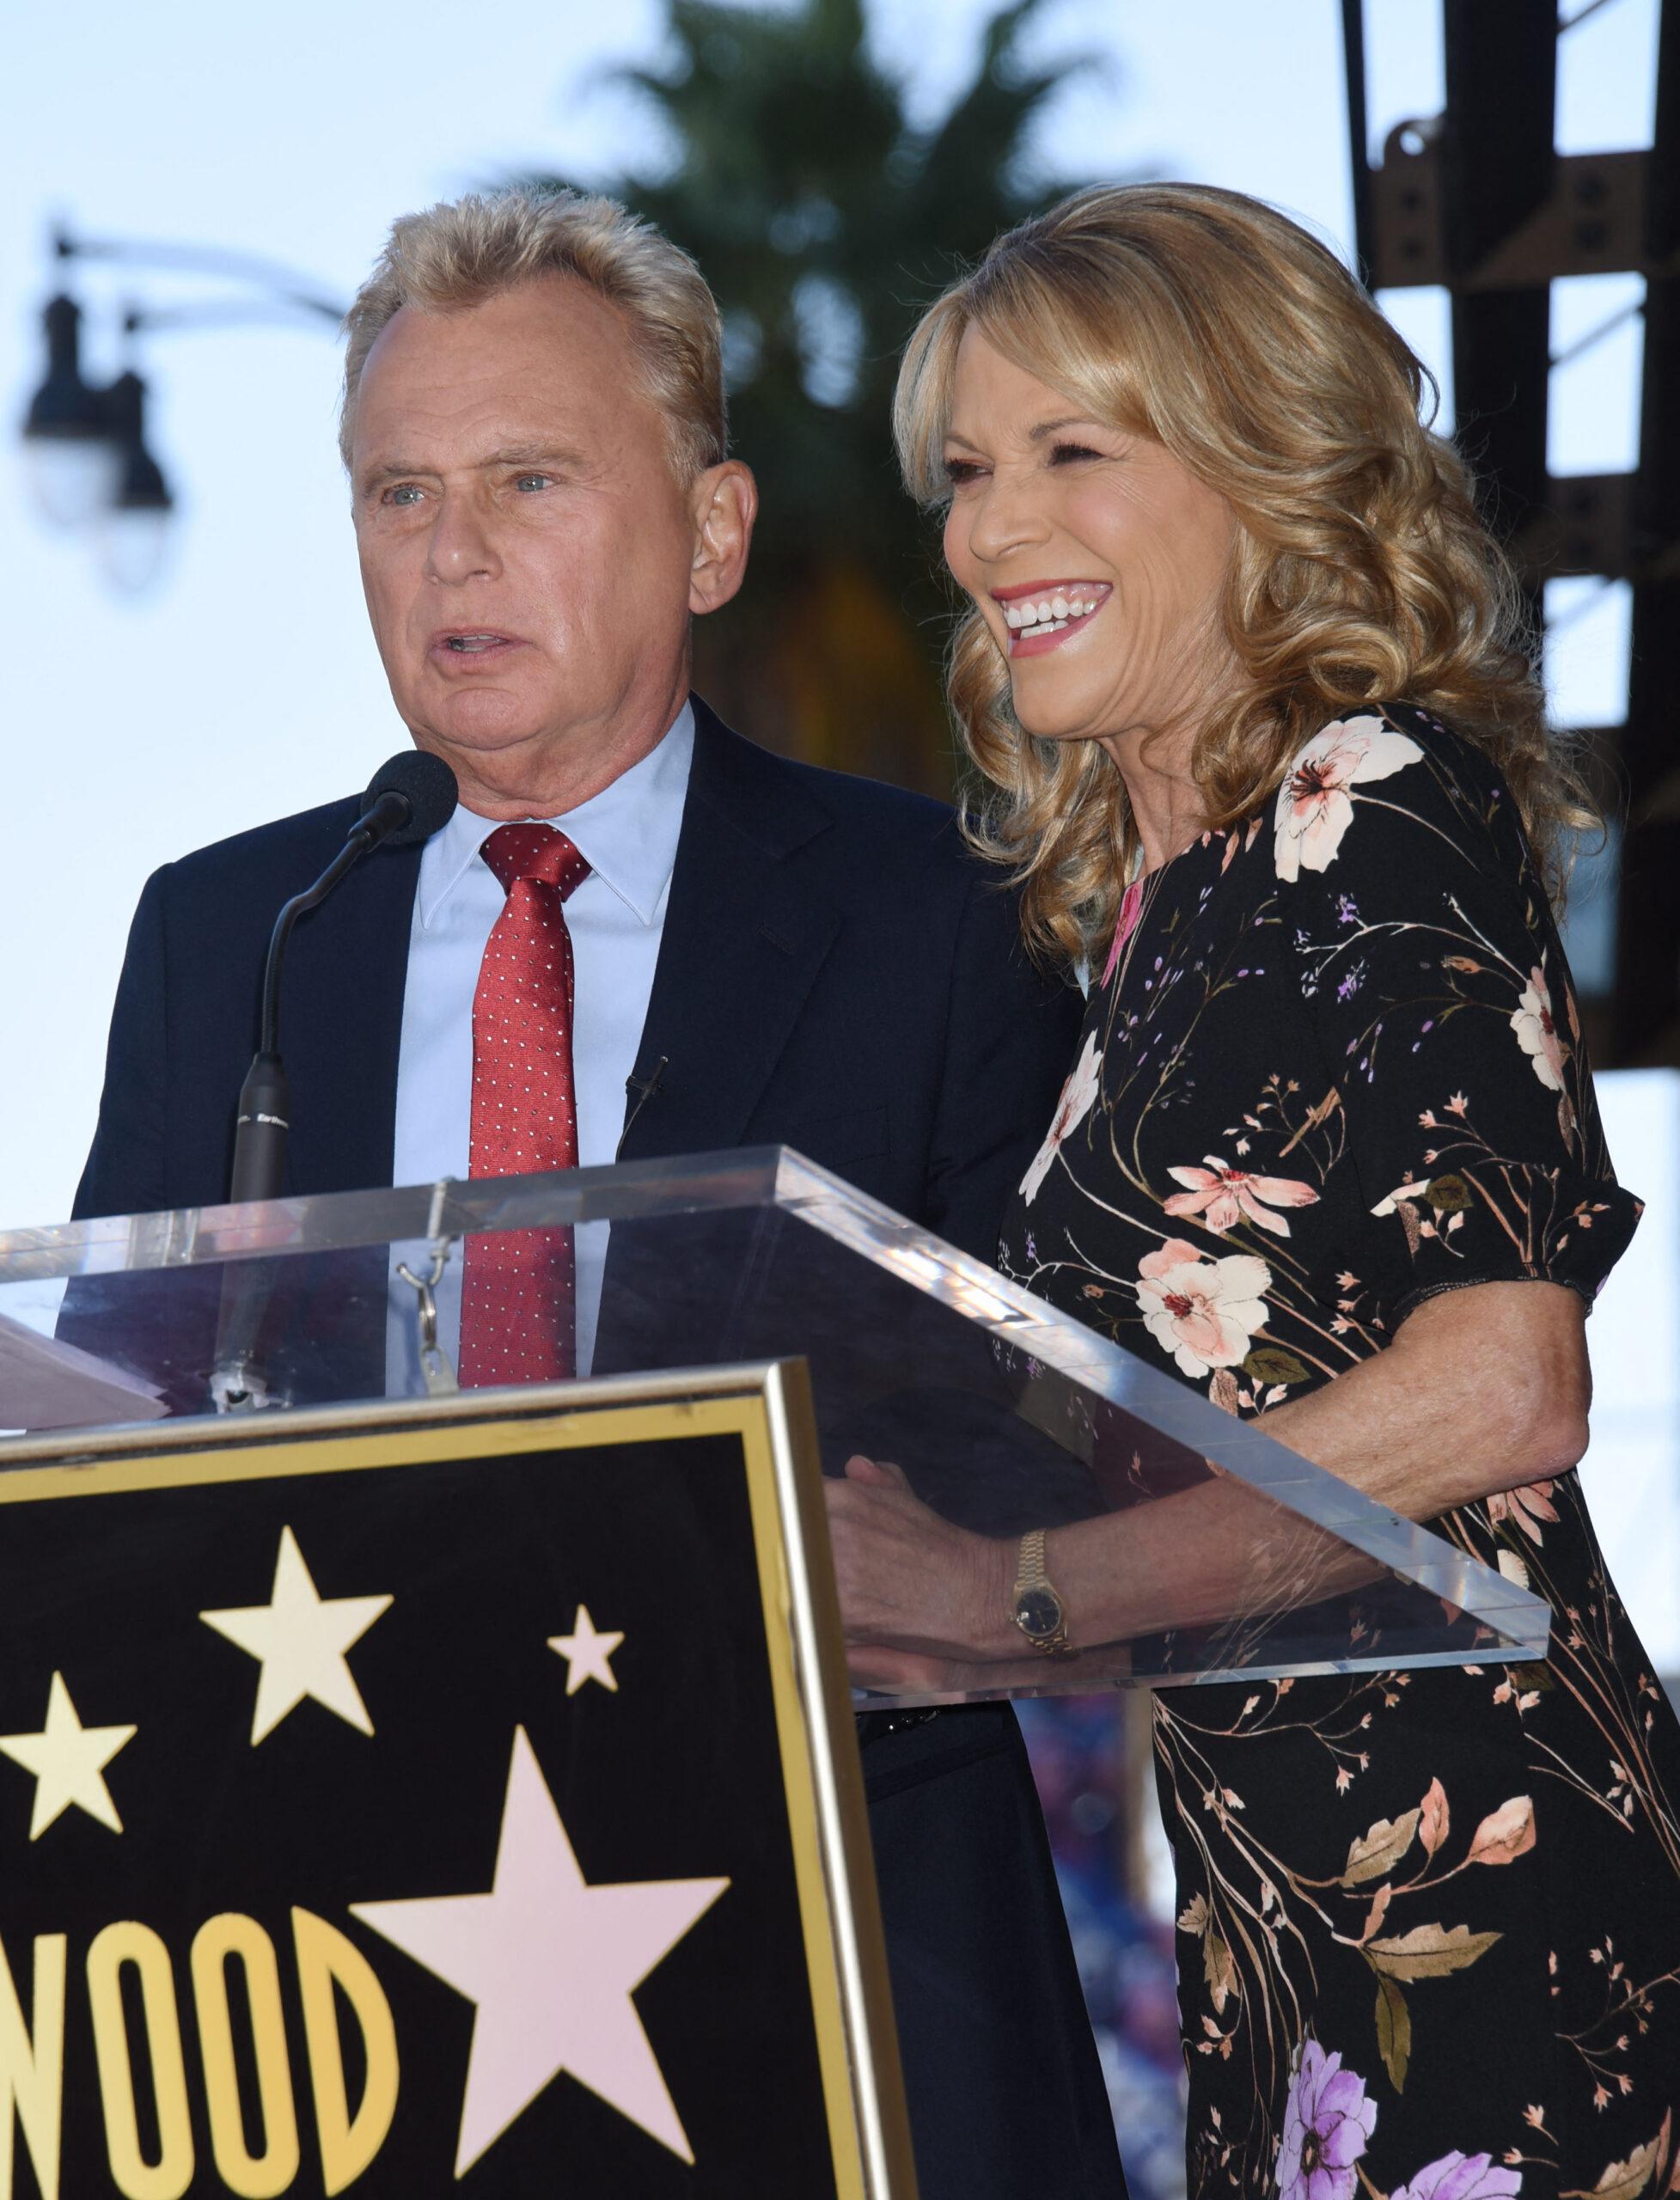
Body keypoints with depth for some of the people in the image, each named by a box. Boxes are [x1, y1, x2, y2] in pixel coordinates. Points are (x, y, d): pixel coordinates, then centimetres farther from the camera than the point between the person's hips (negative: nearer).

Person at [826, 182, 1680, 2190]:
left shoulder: (1373, 808, -9)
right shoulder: (1152, 883, 16)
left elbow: (1503, 1386, -18)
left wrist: (1016, 1593, -14)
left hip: (1462, 1868, -8)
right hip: (1281, 1892, 8)